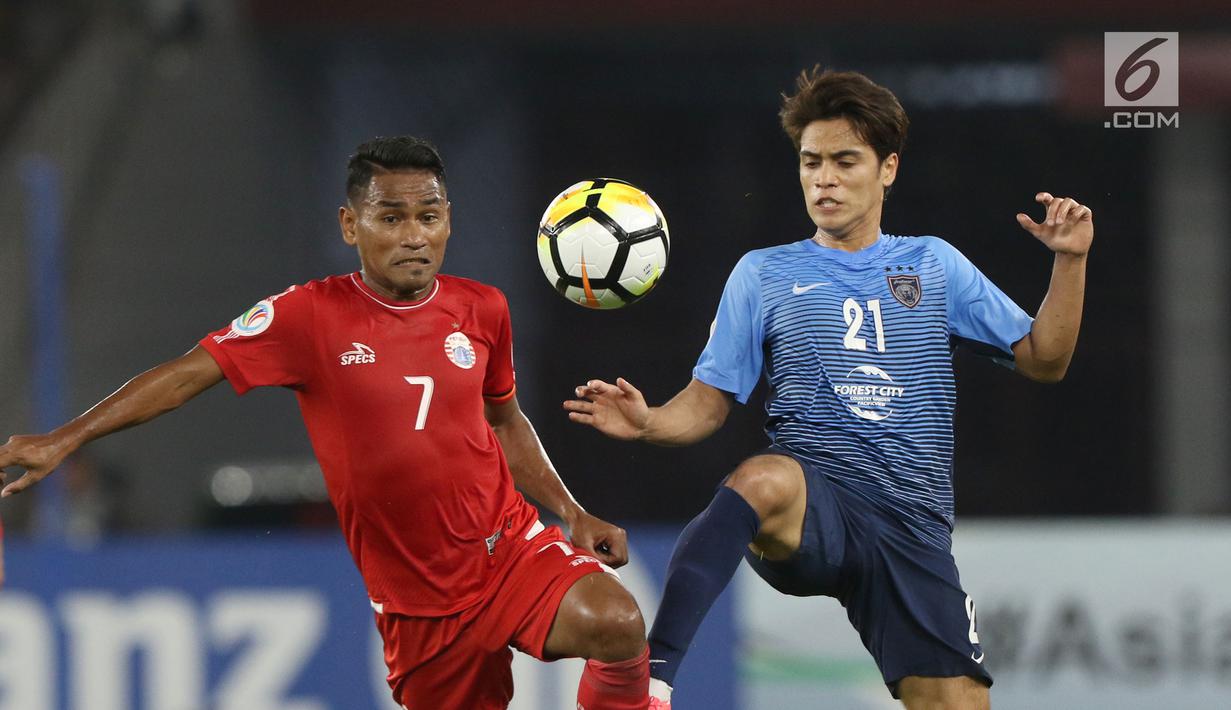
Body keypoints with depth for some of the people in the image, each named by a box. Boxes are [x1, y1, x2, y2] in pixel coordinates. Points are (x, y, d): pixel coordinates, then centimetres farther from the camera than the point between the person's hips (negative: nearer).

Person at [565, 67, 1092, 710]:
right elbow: (708, 404, 9)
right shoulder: (764, 274, 13)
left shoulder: (934, 265, 17)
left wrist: (1070, 261, 4)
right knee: (763, 480, -39)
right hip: (808, 504, -2)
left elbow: (1042, 360, 18)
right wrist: (648, 422, -12)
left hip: (914, 527, 2)